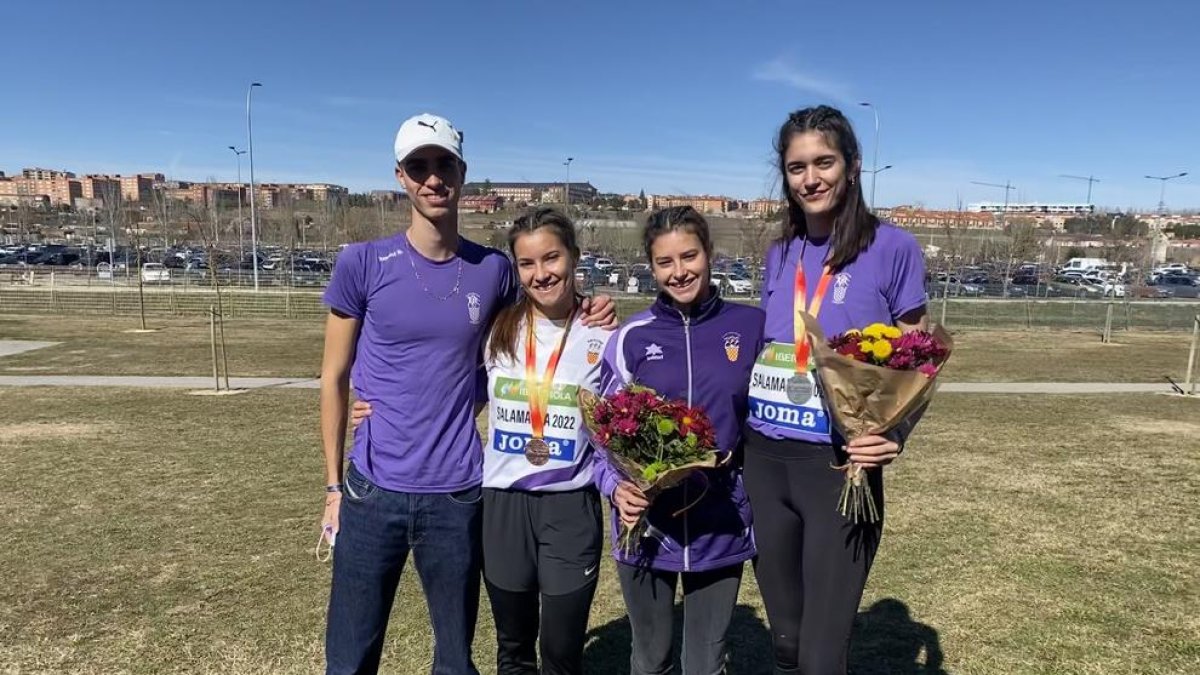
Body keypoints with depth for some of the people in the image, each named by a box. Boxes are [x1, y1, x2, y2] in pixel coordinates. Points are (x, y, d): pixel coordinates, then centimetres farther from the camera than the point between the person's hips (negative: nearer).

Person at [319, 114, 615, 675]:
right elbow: (334, 378, 2)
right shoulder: (362, 263, -5)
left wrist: (582, 323, -1)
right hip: (373, 492, -1)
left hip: (458, 495, 1)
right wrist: (333, 483, 1)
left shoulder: (494, 270, 1)